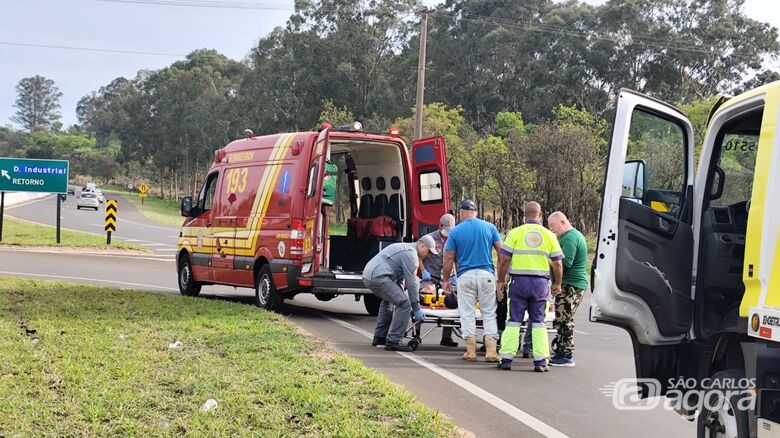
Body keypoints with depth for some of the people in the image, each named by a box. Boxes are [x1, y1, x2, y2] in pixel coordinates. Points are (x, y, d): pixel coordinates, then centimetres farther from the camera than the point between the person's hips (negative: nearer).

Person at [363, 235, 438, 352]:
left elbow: (399, 277, 30)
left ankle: (379, 338, 35)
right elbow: (411, 282, -11)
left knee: (388, 300, 33)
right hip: (378, 277, -11)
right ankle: (392, 342, -14)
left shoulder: (405, 248, 25)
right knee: (404, 304, -14)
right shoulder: (410, 253, -7)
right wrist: (416, 308, -8)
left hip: (368, 275, 11)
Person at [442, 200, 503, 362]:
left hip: (465, 276, -1)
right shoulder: (489, 227, 4)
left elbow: (449, 257, 1)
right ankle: (491, 350, -1)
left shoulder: (455, 231, 0)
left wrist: (446, 279, 10)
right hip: (487, 274, 1)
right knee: (489, 313, 7)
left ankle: (471, 351, 6)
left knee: (467, 314, 7)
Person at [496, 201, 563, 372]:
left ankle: (506, 359, 4)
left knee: (514, 320, 5)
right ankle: (540, 361, 5)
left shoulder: (515, 233, -1)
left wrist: (501, 281, 7)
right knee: (538, 322, 8)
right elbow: (557, 264, 5)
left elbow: (504, 259, -4)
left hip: (519, 280, -1)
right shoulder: (549, 235, 5)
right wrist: (557, 284, 18)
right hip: (541, 282, 1)